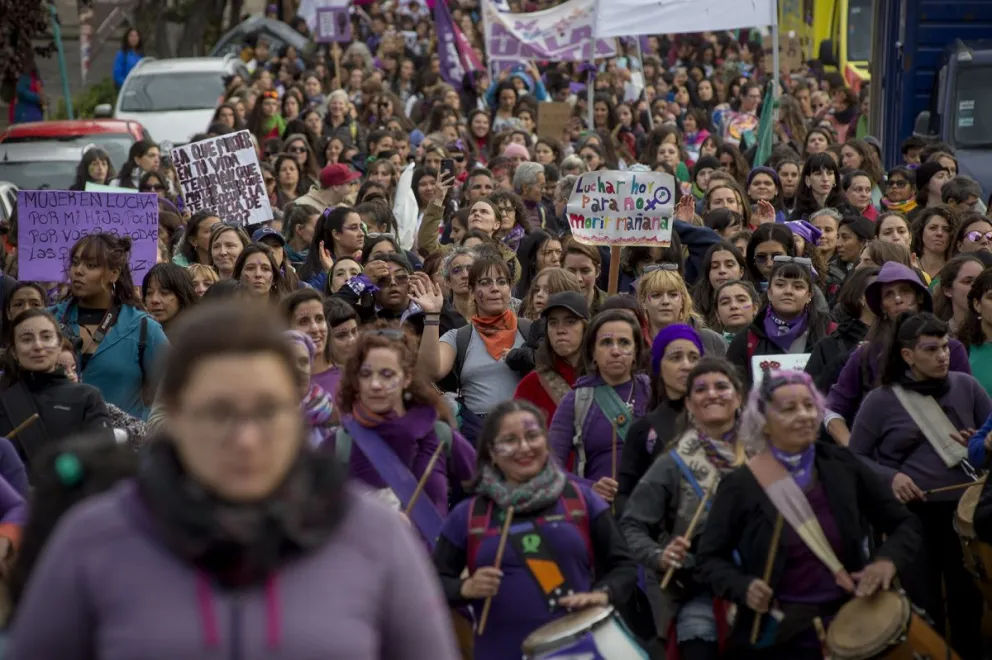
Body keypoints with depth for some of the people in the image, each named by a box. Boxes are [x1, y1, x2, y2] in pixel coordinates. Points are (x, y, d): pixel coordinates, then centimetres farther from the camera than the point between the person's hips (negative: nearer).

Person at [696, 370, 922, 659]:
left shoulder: (842, 466, 0)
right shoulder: (741, 485, -8)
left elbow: (904, 524, 7)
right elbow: (709, 558, -1)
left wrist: (888, 559, -13)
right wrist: (743, 587, -20)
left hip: (851, 622, 2)